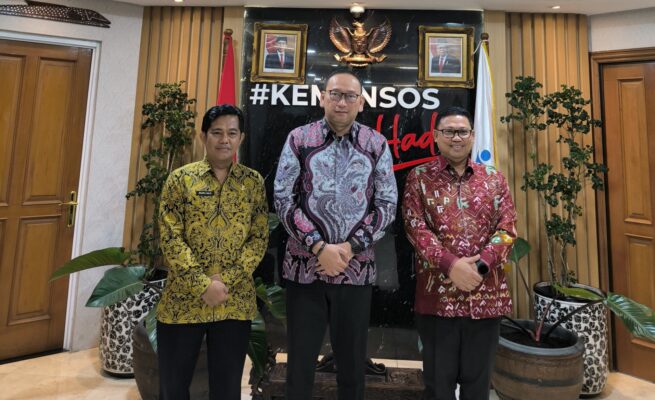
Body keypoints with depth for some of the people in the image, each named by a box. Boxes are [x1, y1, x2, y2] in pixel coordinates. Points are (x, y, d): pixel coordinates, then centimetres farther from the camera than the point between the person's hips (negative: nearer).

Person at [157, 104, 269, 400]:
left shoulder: (253, 181, 3)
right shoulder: (180, 179, 0)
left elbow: (260, 238, -1)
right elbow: (170, 238, -6)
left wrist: (226, 282, -12)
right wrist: (203, 285, -14)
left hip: (236, 303, 1)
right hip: (183, 301, 0)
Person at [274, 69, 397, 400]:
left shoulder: (377, 145, 4)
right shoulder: (299, 139, 0)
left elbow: (387, 204, 2)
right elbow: (283, 199, -4)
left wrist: (350, 247, -9)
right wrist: (319, 247, -12)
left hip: (356, 270, 1)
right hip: (305, 267, -1)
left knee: (353, 363, 14)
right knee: (300, 361, 11)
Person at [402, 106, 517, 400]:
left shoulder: (494, 178, 10)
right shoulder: (419, 177, 3)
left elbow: (507, 227, 2)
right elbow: (415, 227, -7)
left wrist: (481, 264, -13)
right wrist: (450, 264, -19)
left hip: (486, 294, 3)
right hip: (437, 294, -2)